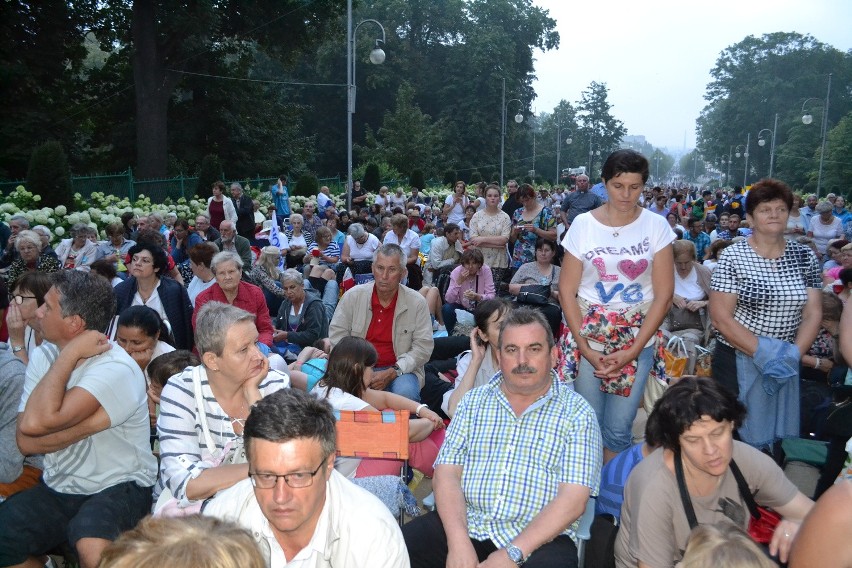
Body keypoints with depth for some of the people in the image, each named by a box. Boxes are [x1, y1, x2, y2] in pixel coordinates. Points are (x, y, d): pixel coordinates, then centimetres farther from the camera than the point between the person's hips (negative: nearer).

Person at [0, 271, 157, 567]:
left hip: (118, 488, -7)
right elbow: (25, 441, -5)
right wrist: (88, 425, -20)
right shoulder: (42, 357, 2)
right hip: (57, 488, 7)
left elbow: (38, 423, -30)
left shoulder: (116, 369, -21)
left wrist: (70, 354, -21)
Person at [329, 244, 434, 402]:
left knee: (406, 393, -33)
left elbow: (423, 347, -5)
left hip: (399, 369, 0)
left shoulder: (417, 303, -5)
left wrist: (392, 373, -18)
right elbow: (336, 336, 2)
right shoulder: (352, 296, -1)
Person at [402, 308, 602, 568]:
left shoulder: (577, 412, 0)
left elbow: (573, 499, -8)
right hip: (466, 525, 3)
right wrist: (458, 541, -13)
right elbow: (447, 472, 3)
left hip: (539, 538, -2)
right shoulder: (474, 401, 10)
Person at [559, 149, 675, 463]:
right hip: (588, 334, 0)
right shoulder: (583, 224, -2)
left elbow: (663, 294, -3)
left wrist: (632, 351, -10)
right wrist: (584, 348, -9)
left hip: (638, 338, 0)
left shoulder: (656, 226, -1)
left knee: (619, 429, 4)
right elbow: (566, 290, -1)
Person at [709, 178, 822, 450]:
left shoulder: (804, 257, 4)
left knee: (778, 434, 13)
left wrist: (795, 353, -12)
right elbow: (720, 316, -13)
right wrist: (762, 352, -18)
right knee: (735, 434, 5)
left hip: (786, 365, 4)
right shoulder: (733, 257, -8)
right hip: (737, 361, -3)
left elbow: (813, 312, 3)